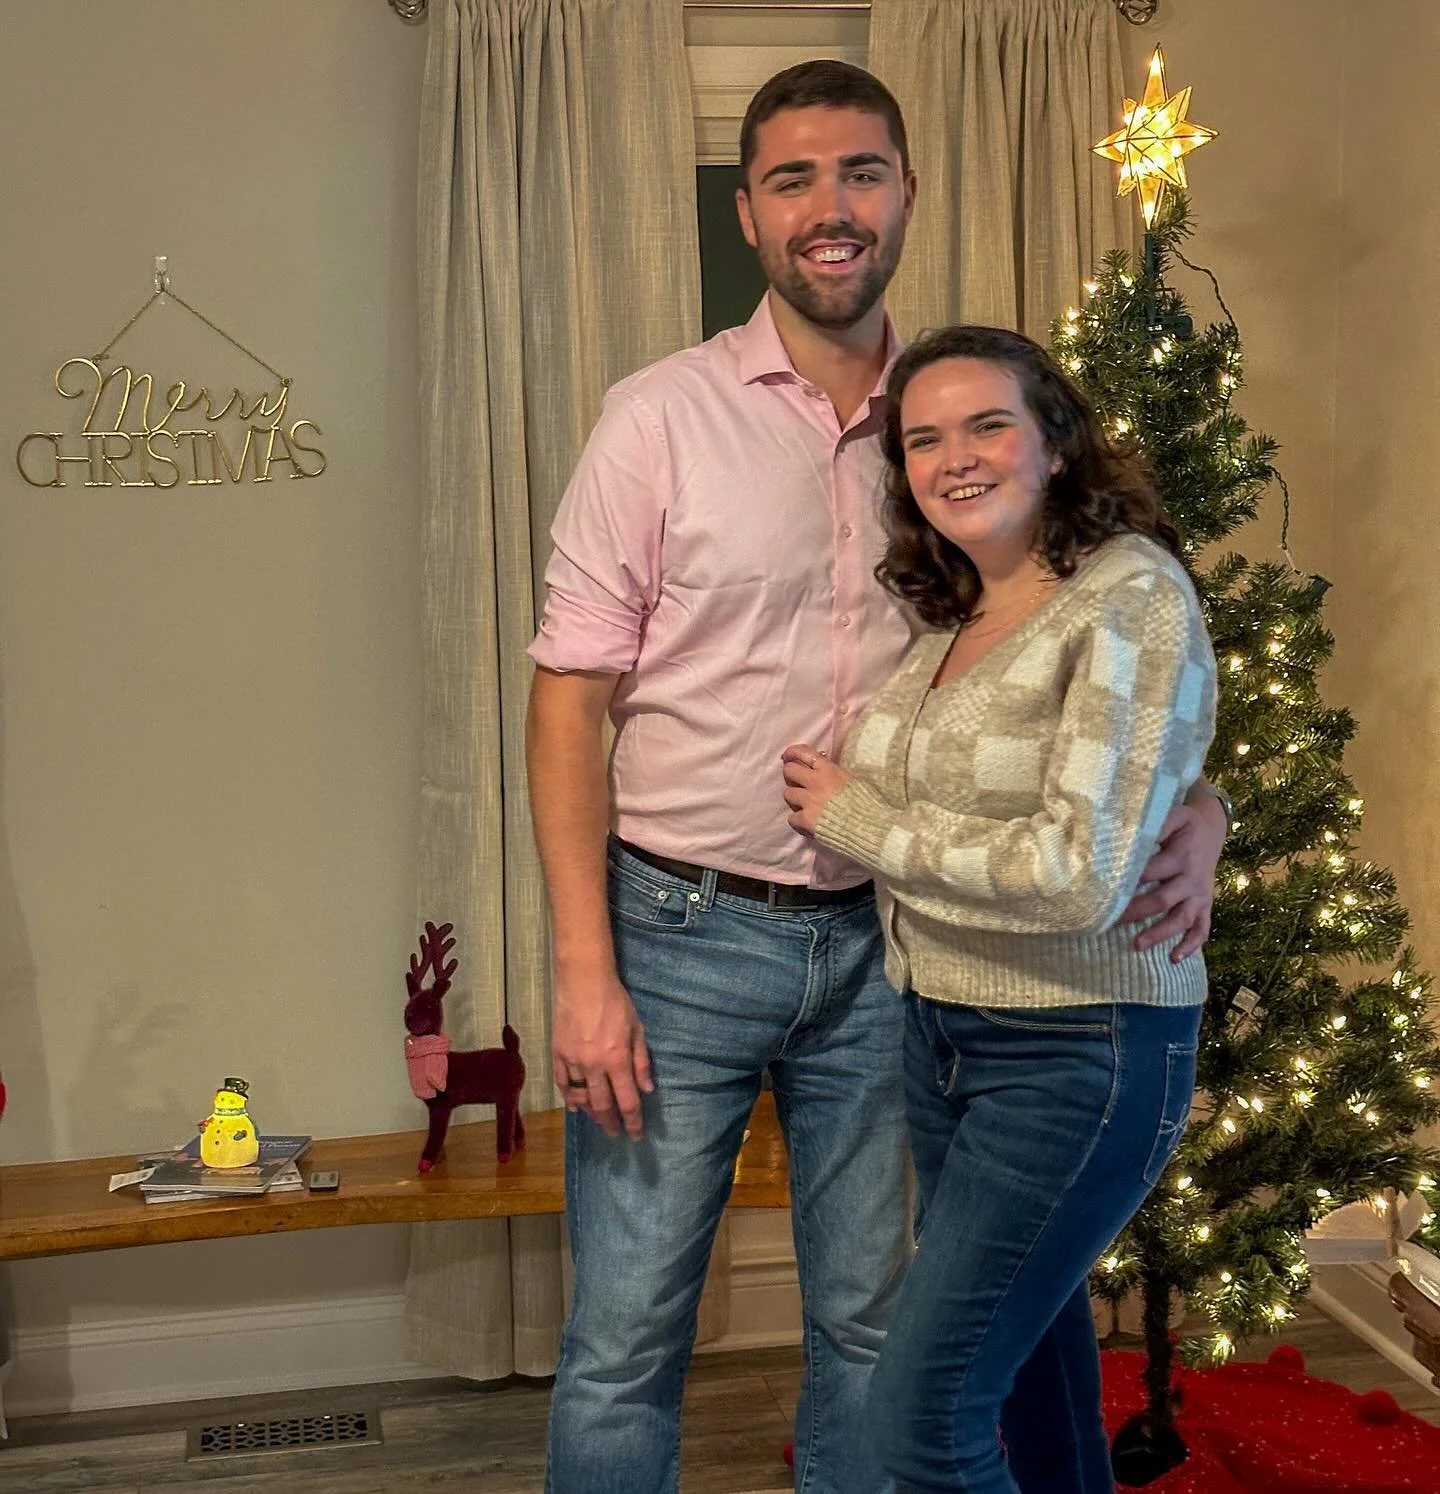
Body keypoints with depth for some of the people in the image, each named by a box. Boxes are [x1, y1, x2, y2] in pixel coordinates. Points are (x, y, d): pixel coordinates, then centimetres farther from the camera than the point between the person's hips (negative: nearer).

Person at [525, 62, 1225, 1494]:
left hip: (880, 942, 3)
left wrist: (1190, 801, -9)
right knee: (625, 1341, 5)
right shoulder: (661, 417, -6)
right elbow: (572, 696, -7)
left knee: (870, 1325, 16)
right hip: (682, 934, -3)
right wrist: (583, 970, -13)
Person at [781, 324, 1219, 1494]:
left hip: (1079, 1056, -8)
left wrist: (855, 819, -16)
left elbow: (1082, 872, -26)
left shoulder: (1132, 598, -17)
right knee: (1027, 1365, 21)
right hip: (940, 1037, 8)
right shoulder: (954, 618, 6)